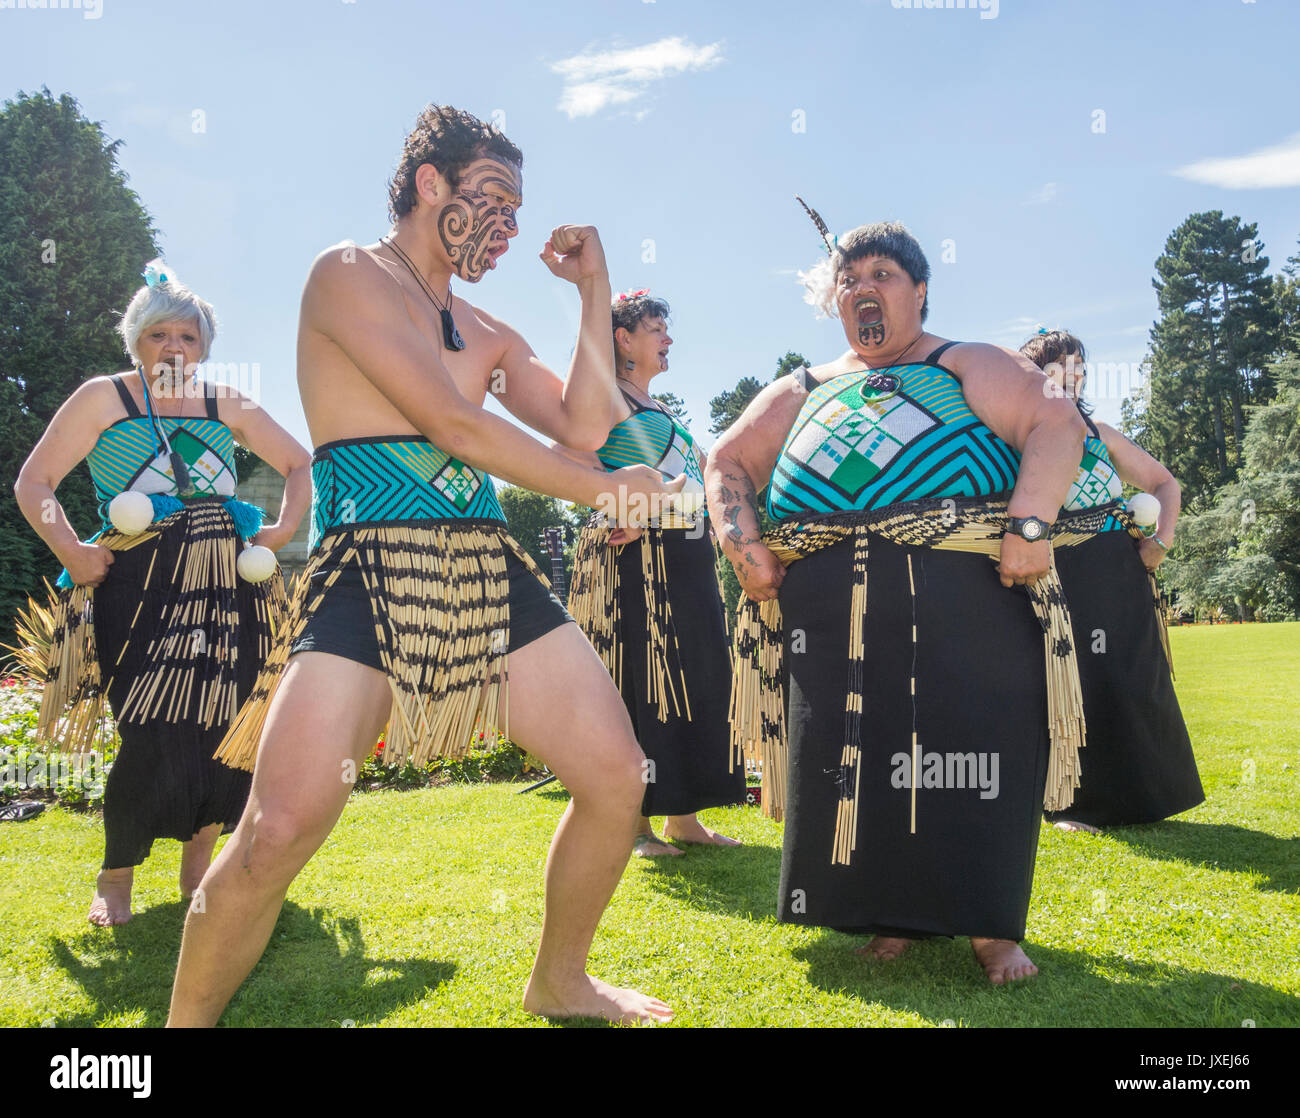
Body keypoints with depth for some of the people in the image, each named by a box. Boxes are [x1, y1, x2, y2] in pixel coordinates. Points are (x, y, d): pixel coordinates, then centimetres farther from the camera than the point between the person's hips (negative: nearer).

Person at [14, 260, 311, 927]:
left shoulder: (226, 404, 15)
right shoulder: (104, 398, 7)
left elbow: (301, 465, 23)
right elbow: (33, 484, 5)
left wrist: (284, 530, 9)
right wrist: (70, 551, -8)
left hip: (227, 588, 3)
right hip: (140, 589, -3)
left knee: (222, 733, -1)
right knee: (152, 741, -11)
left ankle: (198, 864, 23)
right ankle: (115, 879, 13)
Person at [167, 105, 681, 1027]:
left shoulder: (489, 333, 23)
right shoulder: (349, 274, 1)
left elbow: (586, 427, 12)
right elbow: (451, 423, -10)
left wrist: (595, 289, 13)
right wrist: (597, 490, -3)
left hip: (491, 576, 7)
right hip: (370, 572, -7)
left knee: (618, 777, 0)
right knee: (279, 832, -19)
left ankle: (559, 983, 24)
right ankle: (187, 1021, 10)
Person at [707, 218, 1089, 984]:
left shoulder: (968, 368, 11)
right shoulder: (802, 394, 22)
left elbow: (1057, 426, -2)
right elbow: (728, 463, 21)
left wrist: (1030, 523, -18)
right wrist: (743, 545, 3)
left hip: (967, 604, -3)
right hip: (833, 616, 3)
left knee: (974, 746, -5)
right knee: (855, 757, 1)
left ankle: (988, 924, 11)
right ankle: (893, 914, 18)